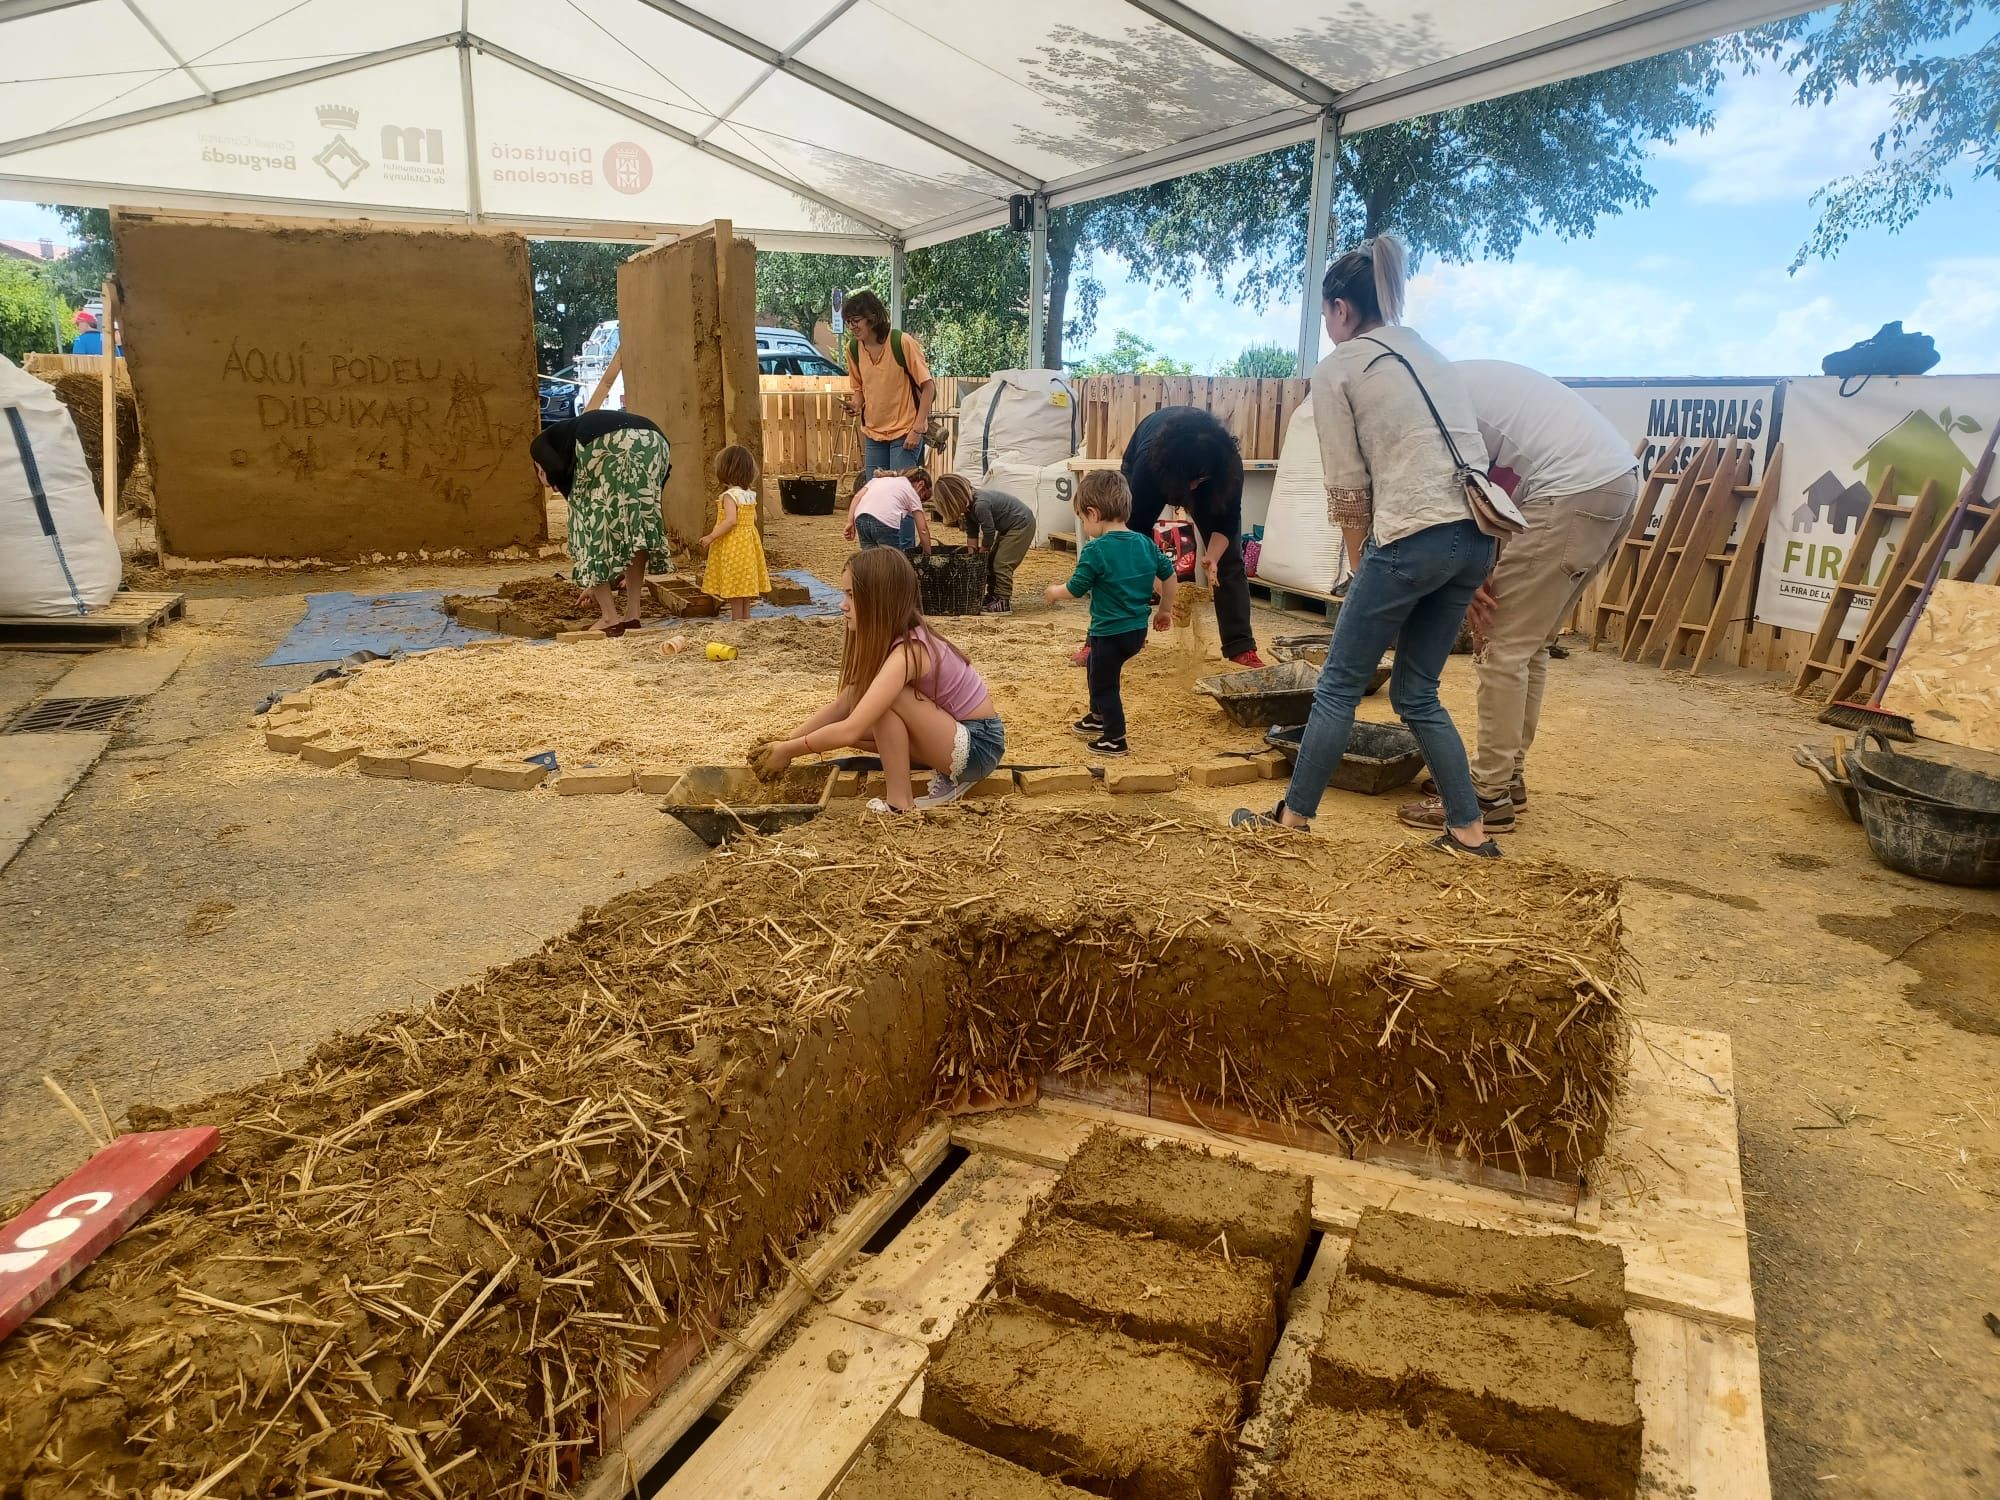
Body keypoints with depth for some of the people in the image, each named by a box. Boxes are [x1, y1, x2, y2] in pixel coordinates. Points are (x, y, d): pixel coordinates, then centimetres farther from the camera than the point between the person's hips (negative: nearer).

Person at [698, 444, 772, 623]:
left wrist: (710, 537, -23)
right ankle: (746, 618, 21)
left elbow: (731, 521, -26)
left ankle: (737, 620, -1)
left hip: (733, 547, -8)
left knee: (734, 590, -3)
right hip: (748, 541, 8)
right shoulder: (749, 494, 7)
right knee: (745, 587, 15)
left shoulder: (729, 495, -17)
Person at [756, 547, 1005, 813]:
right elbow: (841, 707, 6)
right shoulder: (884, 641, 1)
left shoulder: (906, 652, -27)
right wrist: (786, 741, -2)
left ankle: (899, 803, -12)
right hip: (953, 734, 9)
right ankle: (950, 776, 7)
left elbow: (850, 731, -32)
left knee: (886, 702, -25)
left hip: (979, 745, -9)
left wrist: (788, 751, -19)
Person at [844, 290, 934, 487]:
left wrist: (917, 429, -17)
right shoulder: (853, 347, 2)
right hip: (873, 433, 5)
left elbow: (928, 386, -11)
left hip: (905, 432, -5)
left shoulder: (902, 342, -15)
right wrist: (857, 404, -5)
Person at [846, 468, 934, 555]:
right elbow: (923, 529, 13)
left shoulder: (879, 478, 32)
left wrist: (850, 523, 11)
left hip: (860, 520, 5)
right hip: (886, 523, -5)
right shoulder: (911, 492, 20)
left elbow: (857, 496, 16)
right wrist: (927, 555, 22)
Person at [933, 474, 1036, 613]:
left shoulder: (980, 505, -30)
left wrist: (981, 553, -7)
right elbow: (972, 534, 6)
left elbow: (989, 532, -22)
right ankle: (993, 596, 22)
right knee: (991, 561, 13)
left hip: (1022, 524, -10)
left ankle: (1003, 603, -11)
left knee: (1002, 563, -13)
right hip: (1009, 527, 10)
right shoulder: (970, 505, 0)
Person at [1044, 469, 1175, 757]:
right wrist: (1165, 610, 21)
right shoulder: (1145, 543, 1)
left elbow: (1075, 589, -14)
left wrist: (1055, 592, 8)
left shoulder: (1095, 550, -19)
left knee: (1104, 684, 8)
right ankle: (1098, 717, 45)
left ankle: (1115, 739, 14)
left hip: (1110, 633, -8)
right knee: (1096, 667, 29)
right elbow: (1169, 574, 8)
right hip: (1138, 629, 9)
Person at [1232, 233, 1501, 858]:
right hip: (1476, 537, 7)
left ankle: (1294, 818, 17)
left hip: (1413, 538, -7)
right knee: (1416, 691, 17)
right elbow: (1460, 447, 15)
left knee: (1339, 687, 7)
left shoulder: (1336, 369, 2)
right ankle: (1469, 831, 18)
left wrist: (1362, 564, 12)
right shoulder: (1430, 353, 22)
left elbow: (1348, 491, -1)